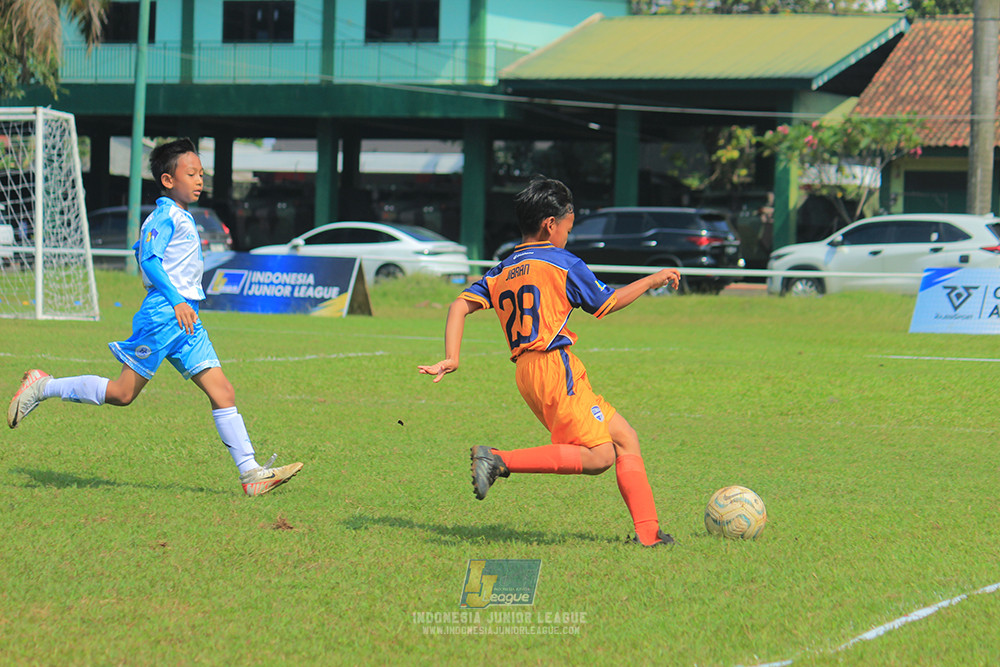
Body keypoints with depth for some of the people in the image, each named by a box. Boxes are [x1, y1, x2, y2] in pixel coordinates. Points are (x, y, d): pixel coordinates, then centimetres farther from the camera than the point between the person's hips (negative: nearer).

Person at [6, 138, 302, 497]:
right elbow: (149, 259, -19)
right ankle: (42, 387, 11)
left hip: (185, 321, 9)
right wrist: (176, 300, -26)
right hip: (161, 315, -9)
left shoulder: (182, 218, 20)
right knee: (123, 393, -4)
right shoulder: (164, 217, -9)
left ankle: (251, 472, -6)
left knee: (222, 392, -1)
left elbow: (141, 250, 30)